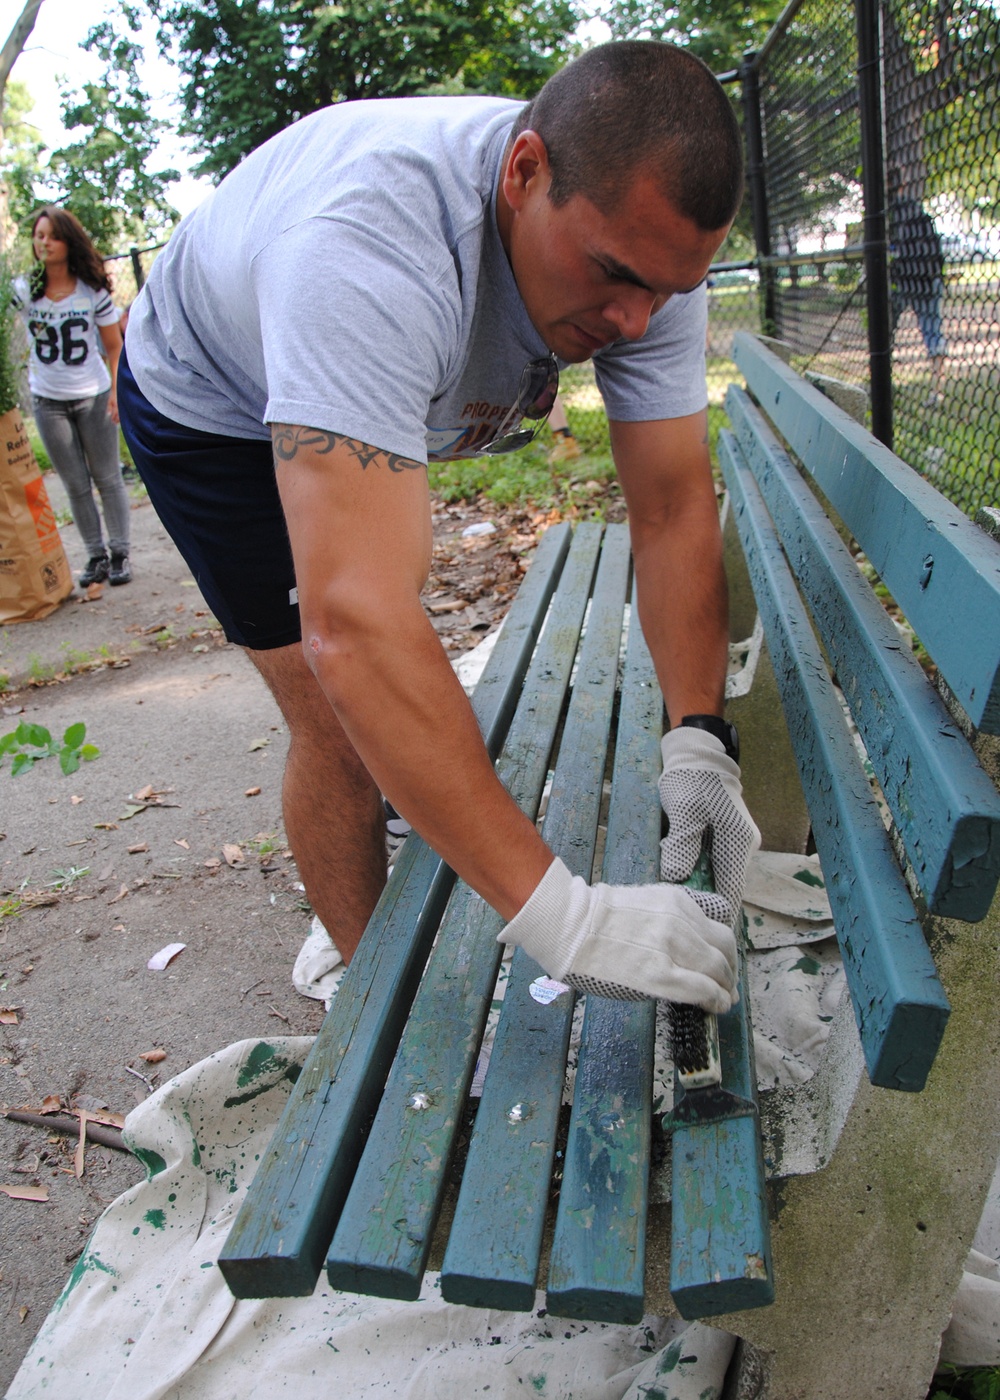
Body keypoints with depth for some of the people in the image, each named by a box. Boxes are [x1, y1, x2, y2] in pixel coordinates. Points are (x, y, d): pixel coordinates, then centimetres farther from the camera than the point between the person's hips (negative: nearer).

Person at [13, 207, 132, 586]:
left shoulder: (92, 290, -4)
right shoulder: (23, 290, -3)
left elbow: (114, 346, 1)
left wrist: (115, 391, -5)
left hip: (93, 395, -1)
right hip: (47, 400, 2)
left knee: (107, 479, 5)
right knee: (75, 485, 7)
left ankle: (120, 554, 14)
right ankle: (95, 556, 16)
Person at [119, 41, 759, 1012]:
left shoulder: (645, 236, -26)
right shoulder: (369, 239, -46)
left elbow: (674, 508, -23)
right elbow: (351, 629, -54)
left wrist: (698, 738, -35)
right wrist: (556, 912, -54)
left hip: (388, 399, 7)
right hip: (209, 403, -6)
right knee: (342, 722, -12)